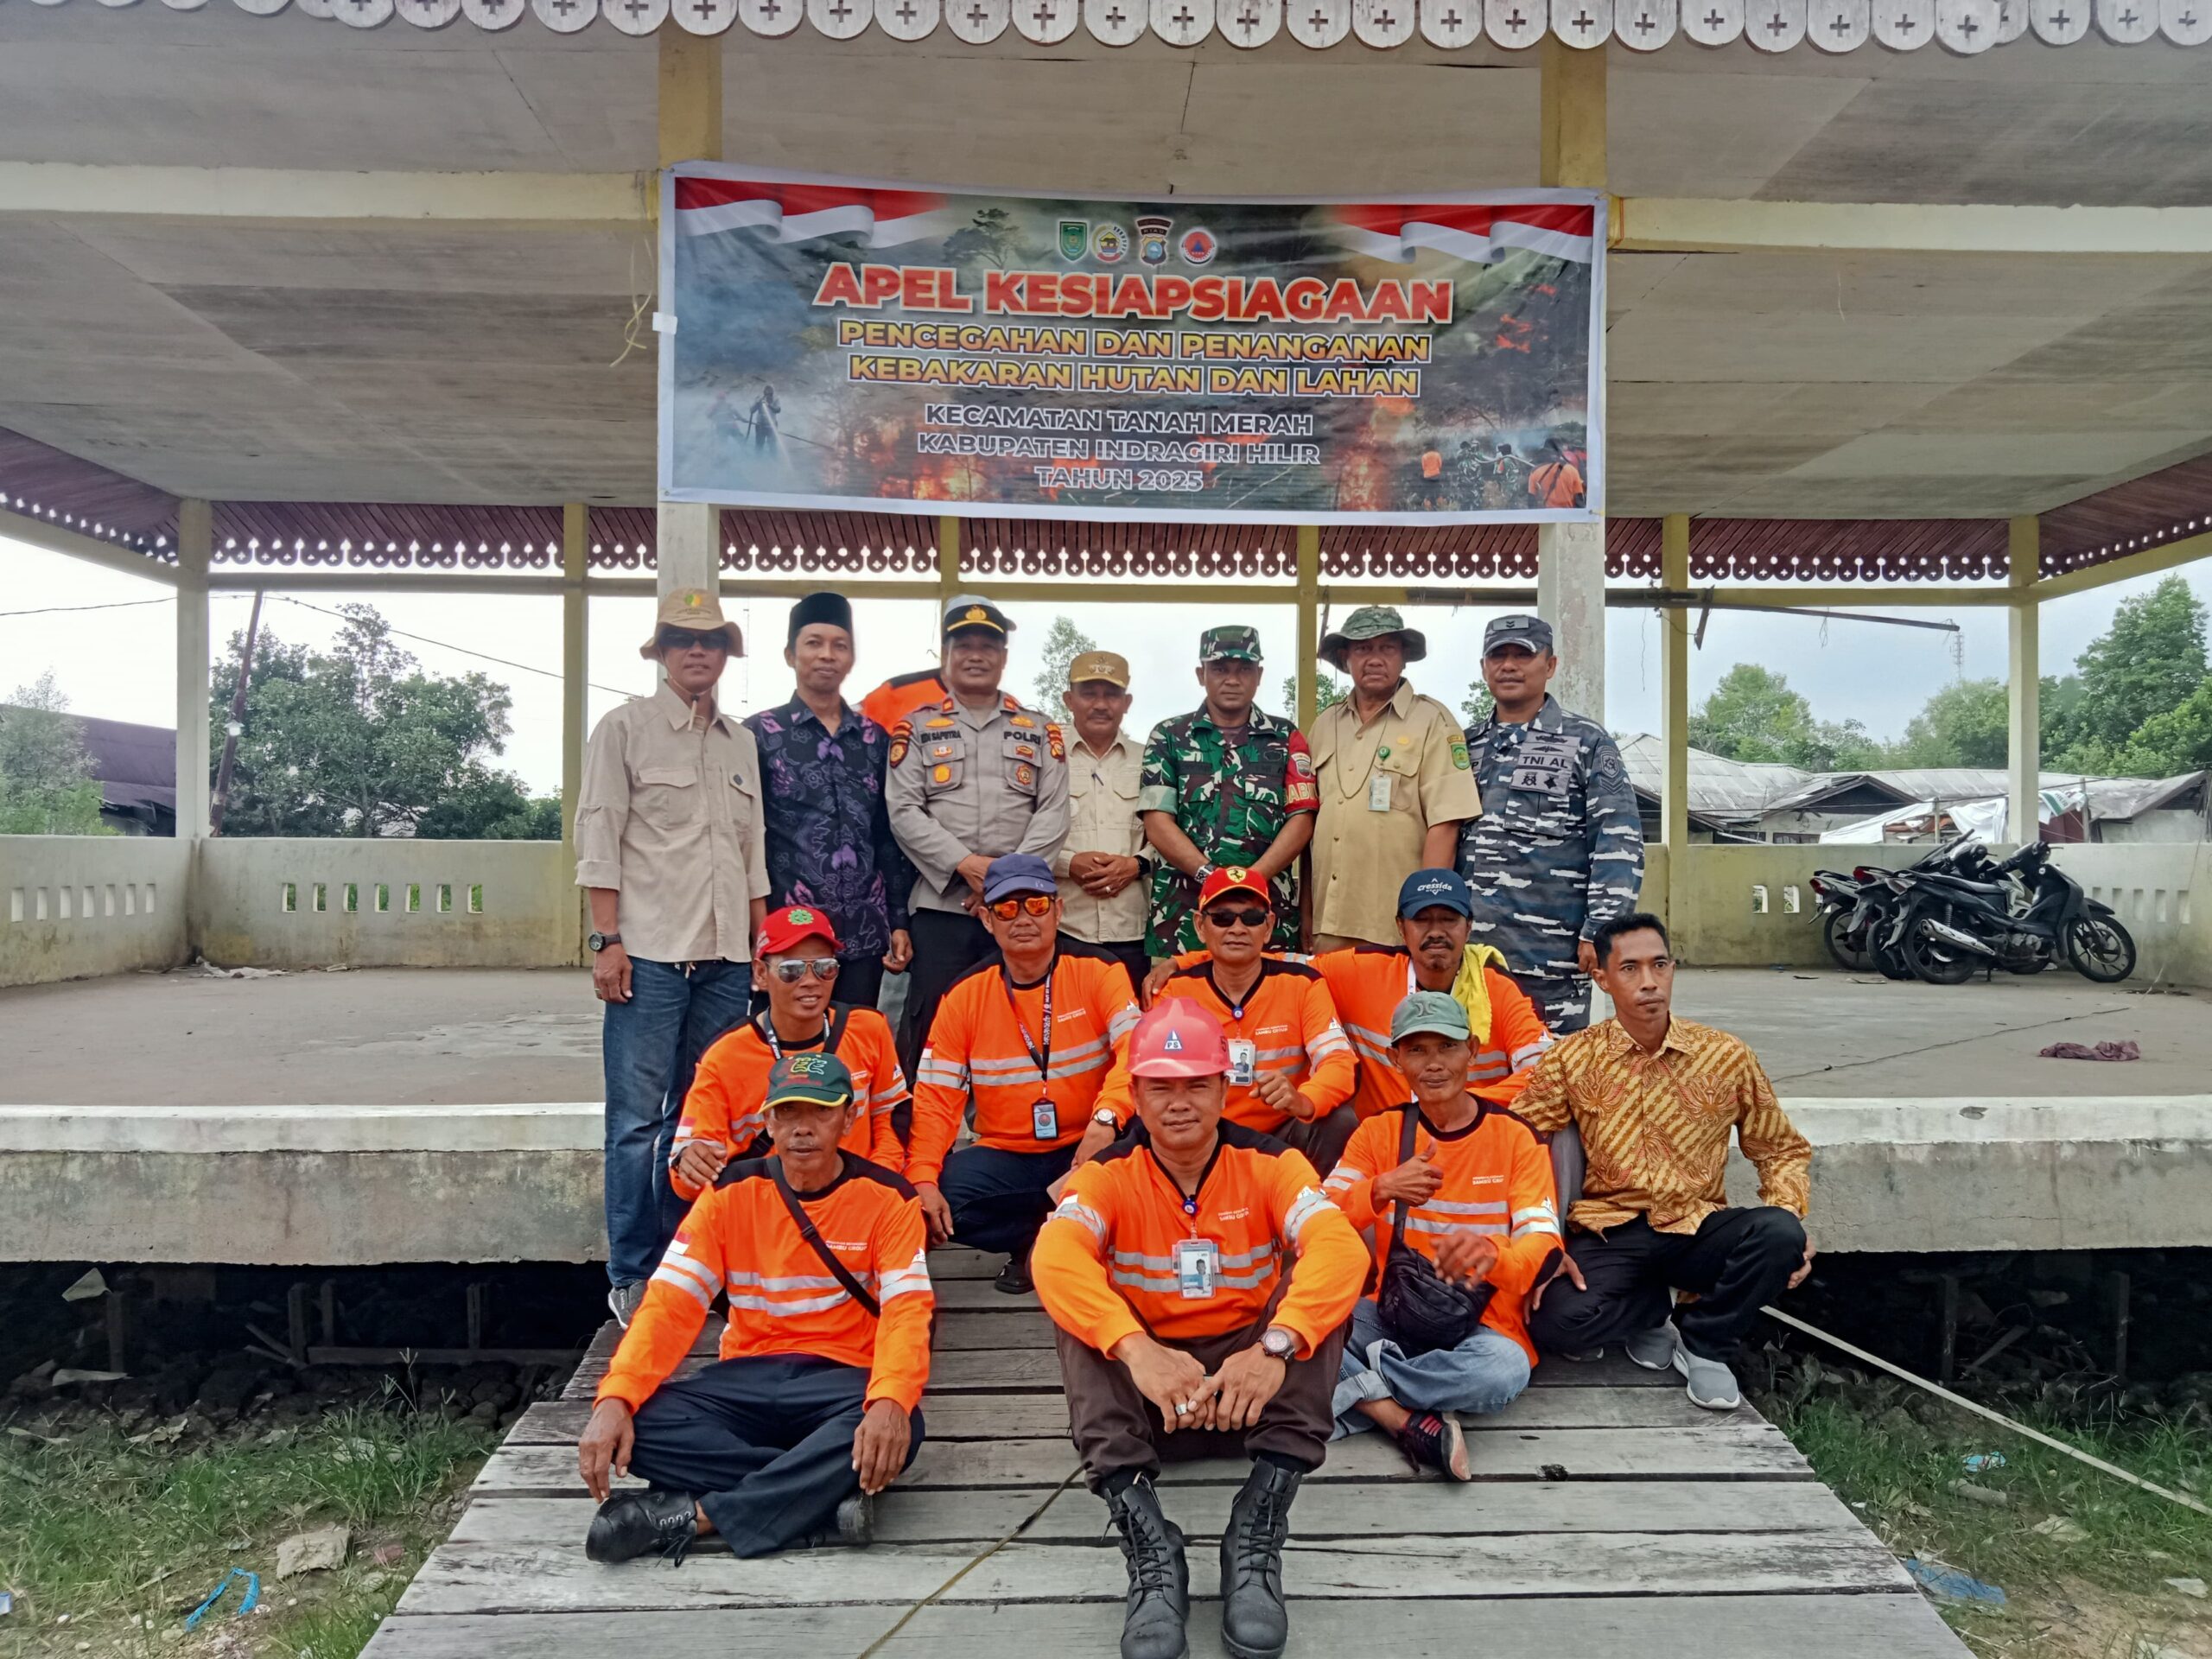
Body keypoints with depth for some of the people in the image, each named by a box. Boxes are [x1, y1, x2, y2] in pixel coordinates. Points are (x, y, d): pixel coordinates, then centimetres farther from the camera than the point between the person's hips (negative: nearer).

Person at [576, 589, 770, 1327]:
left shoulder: (740, 741, 16)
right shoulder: (625, 727, 2)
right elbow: (599, 840, -3)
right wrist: (607, 941, -10)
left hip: (725, 958, 5)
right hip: (650, 954, -4)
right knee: (639, 1120, -2)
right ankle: (632, 1277, 8)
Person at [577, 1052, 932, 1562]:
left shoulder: (887, 1199, -5)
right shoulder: (731, 1194, 0)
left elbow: (907, 1311, -16)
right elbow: (671, 1304, -7)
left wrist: (890, 1400, -37)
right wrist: (615, 1397, -24)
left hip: (843, 1379, -2)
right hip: (747, 1377, 2)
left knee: (897, 1430, -36)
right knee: (640, 1420, -25)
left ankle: (693, 1515, -27)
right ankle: (823, 1494, -25)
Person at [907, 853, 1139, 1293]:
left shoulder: (1097, 971, -6)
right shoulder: (964, 994, 1)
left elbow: (1136, 1049, -21)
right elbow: (935, 1096, -4)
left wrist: (1106, 1118, -39)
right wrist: (922, 1180, -19)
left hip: (1084, 1151, -2)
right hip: (1004, 1155, 2)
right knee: (925, 1201, -23)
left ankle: (1037, 1240, -6)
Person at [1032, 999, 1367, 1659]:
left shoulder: (1271, 1164, -8)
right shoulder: (1107, 1174, -9)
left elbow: (1341, 1249, -27)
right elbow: (1054, 1260, -30)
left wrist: (1274, 1348, -44)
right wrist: (1136, 1350, -46)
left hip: (1252, 1376, 0)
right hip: (1148, 1380, 0)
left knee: (1318, 1282, -25)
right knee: (1076, 1312, -26)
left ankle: (1258, 1532, -30)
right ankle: (1147, 1541, -35)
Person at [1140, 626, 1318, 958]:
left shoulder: (1285, 738, 11)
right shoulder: (1169, 737, 9)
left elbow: (1301, 819, 3)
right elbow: (1157, 822, 0)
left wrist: (1252, 878, -12)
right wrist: (1210, 875, -14)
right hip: (1182, 914, 0)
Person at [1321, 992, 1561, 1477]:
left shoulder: (1515, 1137, -2)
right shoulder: (1379, 1132, 4)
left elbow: (1546, 1249, -13)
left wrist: (1492, 1253, -37)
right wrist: (1379, 1191, -26)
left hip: (1480, 1322, -1)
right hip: (1391, 1310, 2)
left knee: (1503, 1371, -35)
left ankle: (1352, 1389, -16)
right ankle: (1407, 1422, -24)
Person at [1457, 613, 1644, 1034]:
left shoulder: (1587, 743, 3)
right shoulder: (1465, 745, 15)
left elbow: (1619, 844, -4)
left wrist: (1600, 933, -12)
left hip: (1553, 956, -4)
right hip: (1467, 950, 4)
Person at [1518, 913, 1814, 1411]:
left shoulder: (1727, 1057, 2)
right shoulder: (1570, 1061, -2)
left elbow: (1781, 1150, 11)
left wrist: (1788, 1214, -9)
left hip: (1697, 1229, 1)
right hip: (1609, 1234, -1)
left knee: (1778, 1235, -30)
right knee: (1559, 1323, -30)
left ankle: (1703, 1342, -1)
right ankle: (1650, 1309, 7)